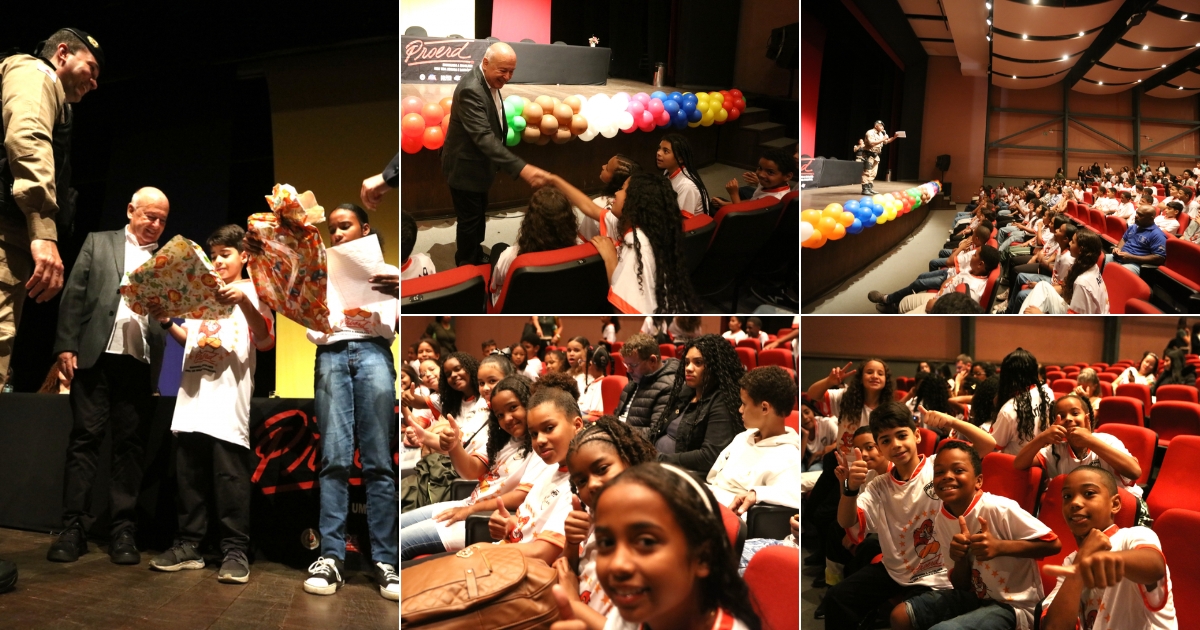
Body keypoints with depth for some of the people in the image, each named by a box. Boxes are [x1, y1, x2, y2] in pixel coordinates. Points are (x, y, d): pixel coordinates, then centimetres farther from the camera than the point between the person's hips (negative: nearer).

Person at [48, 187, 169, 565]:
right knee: (84, 438, 0)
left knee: (130, 445, 1)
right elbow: (74, 295, 6)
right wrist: (66, 346, -3)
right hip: (96, 354, -1)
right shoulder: (98, 243, 12)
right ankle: (74, 527, 4)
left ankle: (124, 530, 4)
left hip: (140, 361, 1)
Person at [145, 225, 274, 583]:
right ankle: (188, 546, 16)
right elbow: (189, 340, 24)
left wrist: (244, 302, -26)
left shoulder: (251, 292, 3)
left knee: (231, 480, -6)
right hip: (192, 400, 6)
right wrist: (165, 322, 6)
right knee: (188, 477, 8)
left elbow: (265, 341, -12)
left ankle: (235, 551, -2)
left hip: (228, 404, -6)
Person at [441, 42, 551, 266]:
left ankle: (477, 258, 39)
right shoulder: (471, 89, -31)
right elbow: (484, 137, -41)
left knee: (478, 216, 22)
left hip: (478, 164, 9)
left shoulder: (490, 81, 0)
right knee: (469, 220, 4)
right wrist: (522, 168, -49)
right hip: (465, 167, -9)